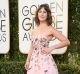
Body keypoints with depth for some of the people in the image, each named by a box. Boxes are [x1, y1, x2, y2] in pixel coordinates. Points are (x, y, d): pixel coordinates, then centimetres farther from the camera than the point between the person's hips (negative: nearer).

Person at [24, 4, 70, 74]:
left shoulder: (50, 29, -3)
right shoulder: (34, 31, 12)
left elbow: (67, 42, -6)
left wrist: (51, 48, -11)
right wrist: (28, 61, 8)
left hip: (45, 61, -5)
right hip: (34, 61, 5)